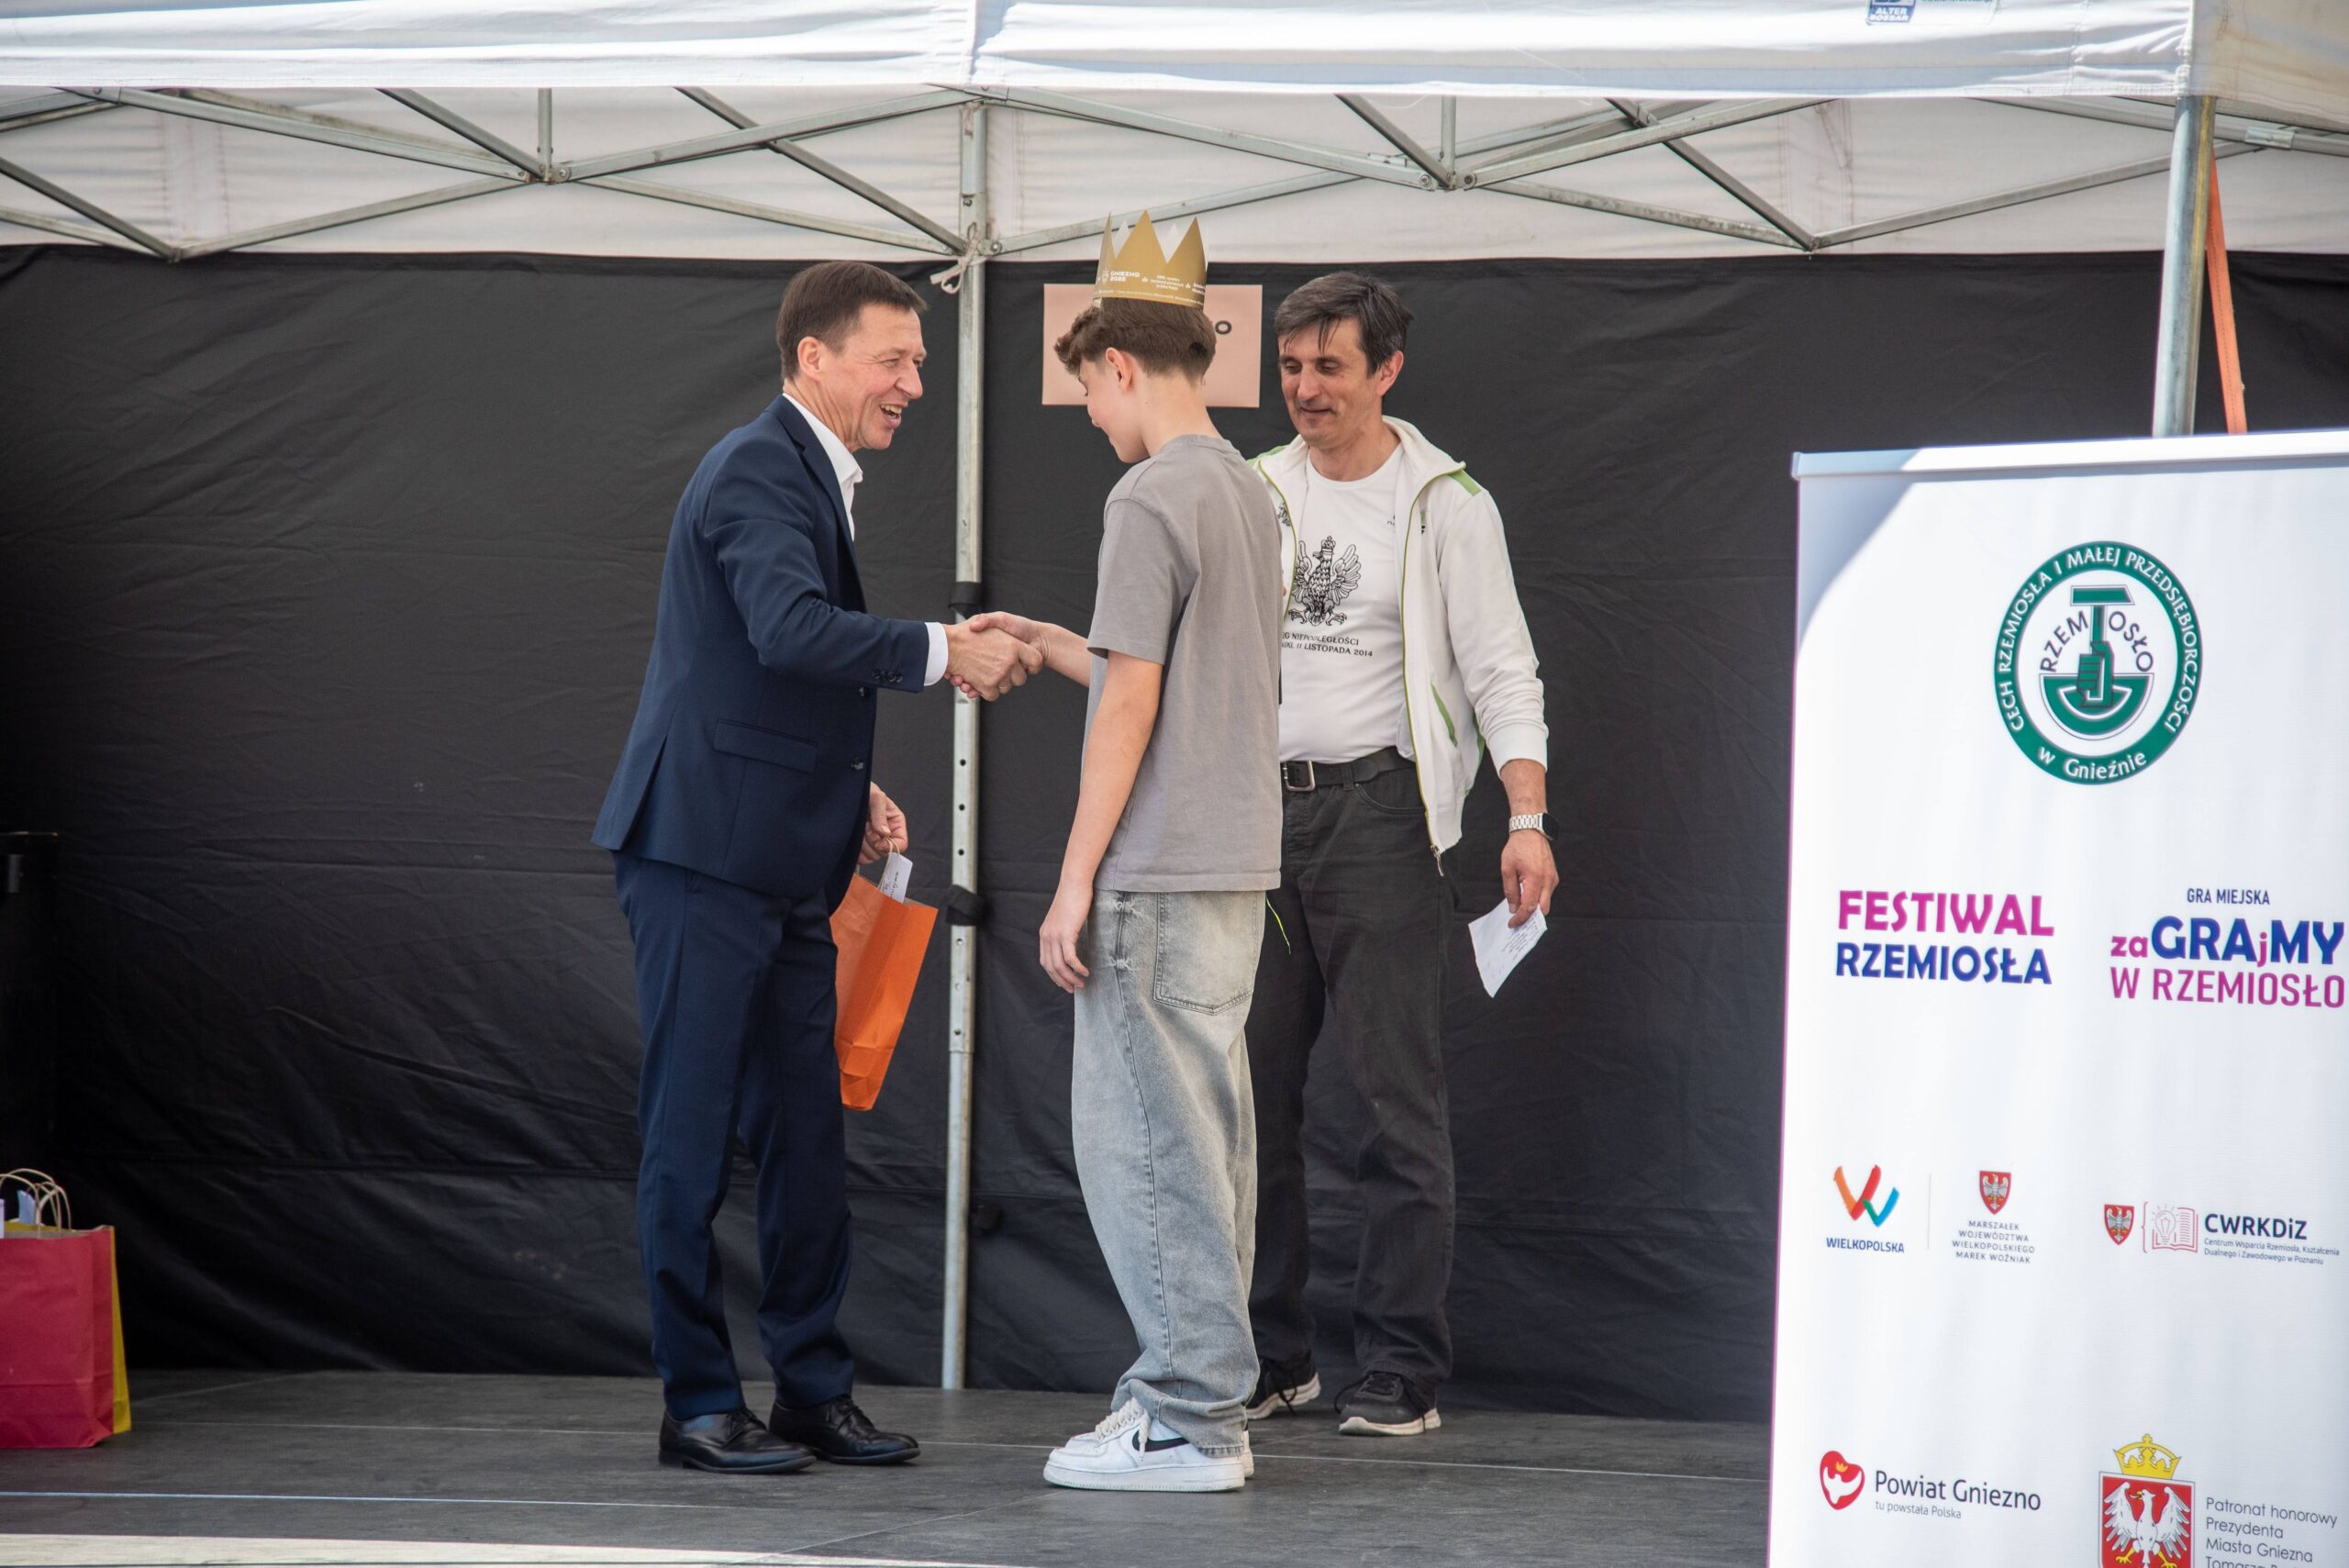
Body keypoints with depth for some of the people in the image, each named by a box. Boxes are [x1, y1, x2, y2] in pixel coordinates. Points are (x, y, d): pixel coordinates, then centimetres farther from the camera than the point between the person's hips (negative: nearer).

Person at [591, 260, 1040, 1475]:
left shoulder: (813, 475, 19)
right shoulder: (756, 470, -13)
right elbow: (791, 628, -30)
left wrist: (850, 787, 17)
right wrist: (943, 653, -26)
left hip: (781, 867, 10)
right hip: (704, 852, -10)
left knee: (805, 1136, 10)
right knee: (693, 1134, -3)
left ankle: (812, 1389, 17)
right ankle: (698, 1404, 3)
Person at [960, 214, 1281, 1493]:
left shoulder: (1150, 499, -12)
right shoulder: (1248, 496, 15)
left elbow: (1133, 703, -16)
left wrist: (1076, 882, -13)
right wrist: (1047, 646, 28)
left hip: (1159, 872, -9)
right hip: (1235, 864, 9)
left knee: (1140, 1134, -6)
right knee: (1203, 1132, 12)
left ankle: (1189, 1421, -5)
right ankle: (1197, 1391, 16)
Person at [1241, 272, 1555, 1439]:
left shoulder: (1445, 502, 1)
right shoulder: (1251, 495, 13)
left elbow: (1501, 669, -3)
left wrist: (1528, 819, -14)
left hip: (1377, 808, -4)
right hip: (1255, 810, 4)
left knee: (1395, 1096, -6)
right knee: (1249, 1091, 4)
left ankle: (1399, 1369, -2)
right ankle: (1266, 1357, 13)